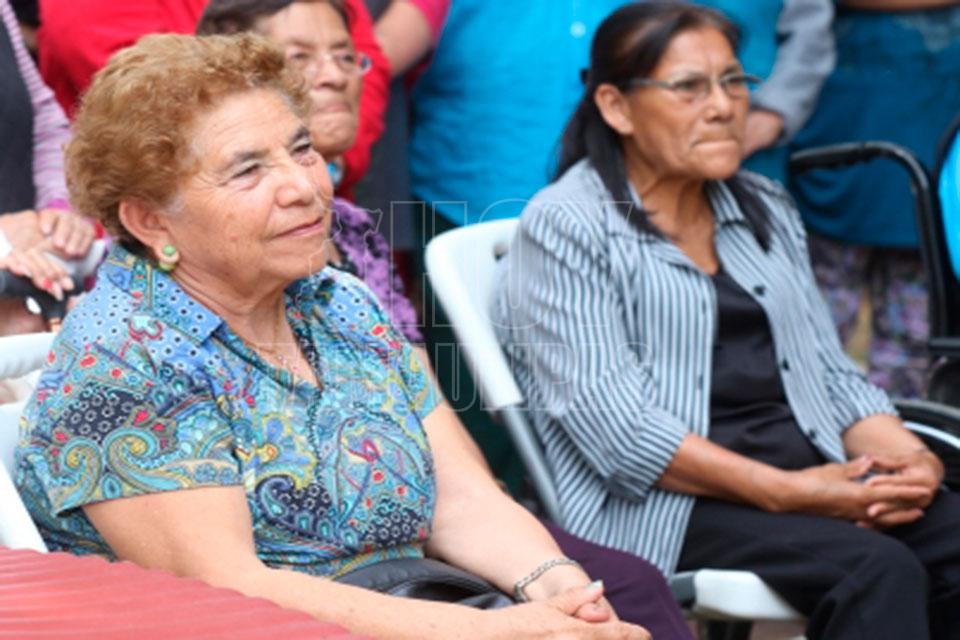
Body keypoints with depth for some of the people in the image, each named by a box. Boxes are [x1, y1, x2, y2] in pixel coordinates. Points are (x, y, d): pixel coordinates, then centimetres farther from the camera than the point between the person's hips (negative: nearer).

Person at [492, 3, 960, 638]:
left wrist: (908, 457, -3)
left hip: (817, 471, 7)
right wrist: (788, 493, -19)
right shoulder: (565, 226, -2)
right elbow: (611, 421, -13)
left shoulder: (766, 210, 20)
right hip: (668, 504, -7)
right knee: (877, 571, -31)